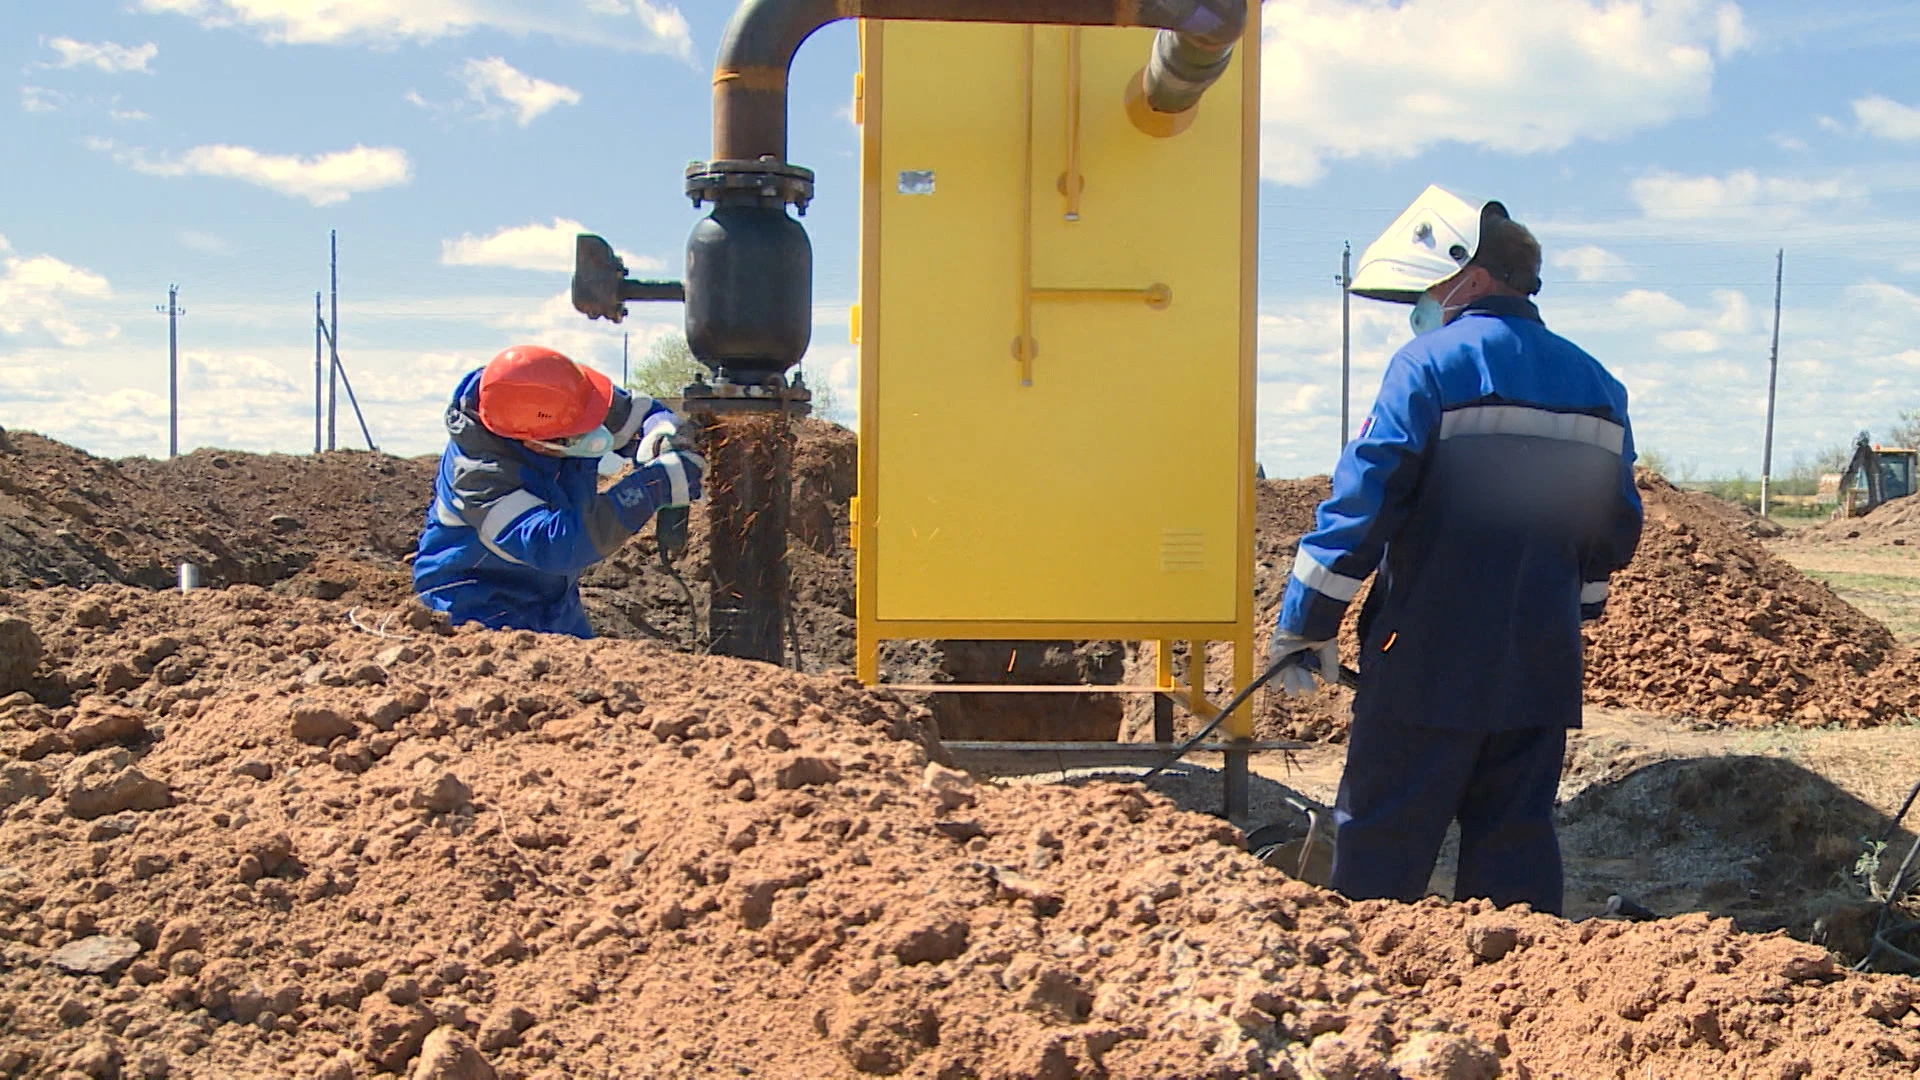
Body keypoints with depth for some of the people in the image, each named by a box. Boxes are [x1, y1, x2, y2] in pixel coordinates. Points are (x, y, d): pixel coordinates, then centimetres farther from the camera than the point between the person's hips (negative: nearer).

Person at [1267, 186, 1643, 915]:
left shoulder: (1431, 365, -9)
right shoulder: (1596, 387, 12)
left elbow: (1362, 504, -14)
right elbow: (1616, 529, 17)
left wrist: (1304, 623, -8)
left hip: (1427, 667, -6)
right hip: (1540, 675, 6)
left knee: (1381, 848, 1)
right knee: (1516, 842, 11)